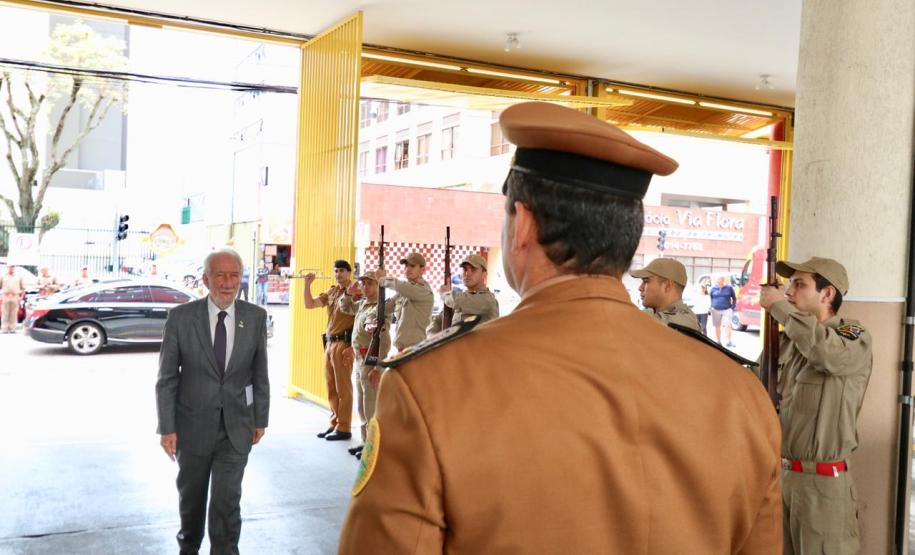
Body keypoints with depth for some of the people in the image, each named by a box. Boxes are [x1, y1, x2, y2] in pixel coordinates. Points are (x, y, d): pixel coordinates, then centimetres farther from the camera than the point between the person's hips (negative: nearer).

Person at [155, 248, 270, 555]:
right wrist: (167, 427, -8)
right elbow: (167, 378, -7)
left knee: (227, 498, -4)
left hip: (237, 426, 0)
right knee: (191, 495, 19)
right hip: (193, 423, 0)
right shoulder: (181, 317, -11)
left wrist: (260, 420, 5)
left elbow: (260, 373, 2)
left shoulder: (255, 317, -6)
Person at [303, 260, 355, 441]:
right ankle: (335, 423, 22)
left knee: (343, 387, -4)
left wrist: (353, 347, -20)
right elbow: (309, 304, 14)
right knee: (331, 387, 13)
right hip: (329, 343, 8)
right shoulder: (331, 292, 14)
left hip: (344, 344, -8)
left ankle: (343, 428, 1)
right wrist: (307, 284, 0)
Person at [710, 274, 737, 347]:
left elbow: (734, 298, 8)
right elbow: (709, 298, 14)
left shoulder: (729, 288, 0)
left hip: (727, 310, -2)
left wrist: (733, 307, 1)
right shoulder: (714, 288, 3)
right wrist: (711, 306, 6)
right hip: (716, 310, 2)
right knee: (717, 326, 8)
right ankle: (718, 341, 20)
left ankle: (728, 342, -11)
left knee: (727, 325, -12)